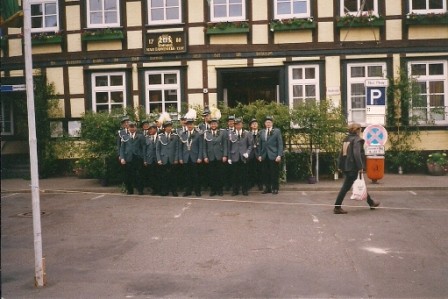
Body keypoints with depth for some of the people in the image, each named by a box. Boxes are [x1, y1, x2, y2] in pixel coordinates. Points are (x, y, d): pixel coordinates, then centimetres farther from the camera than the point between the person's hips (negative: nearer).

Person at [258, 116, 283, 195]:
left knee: (274, 173, 1)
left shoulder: (277, 131, 2)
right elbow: (260, 144, 14)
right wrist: (260, 155, 6)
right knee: (265, 173, 5)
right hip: (264, 156, 3)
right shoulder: (261, 132, 12)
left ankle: (275, 188, 10)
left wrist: (279, 155, -11)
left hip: (273, 155, -3)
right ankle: (267, 188, 14)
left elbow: (280, 144, -3)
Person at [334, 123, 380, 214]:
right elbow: (357, 154, -22)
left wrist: (341, 166, 18)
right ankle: (337, 207, -2)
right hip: (353, 167, -9)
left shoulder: (346, 139, 13)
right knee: (346, 187, -5)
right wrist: (360, 167, -21)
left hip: (346, 166, 9)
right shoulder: (357, 139, -12)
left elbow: (341, 153, 14)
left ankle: (371, 202, 32)